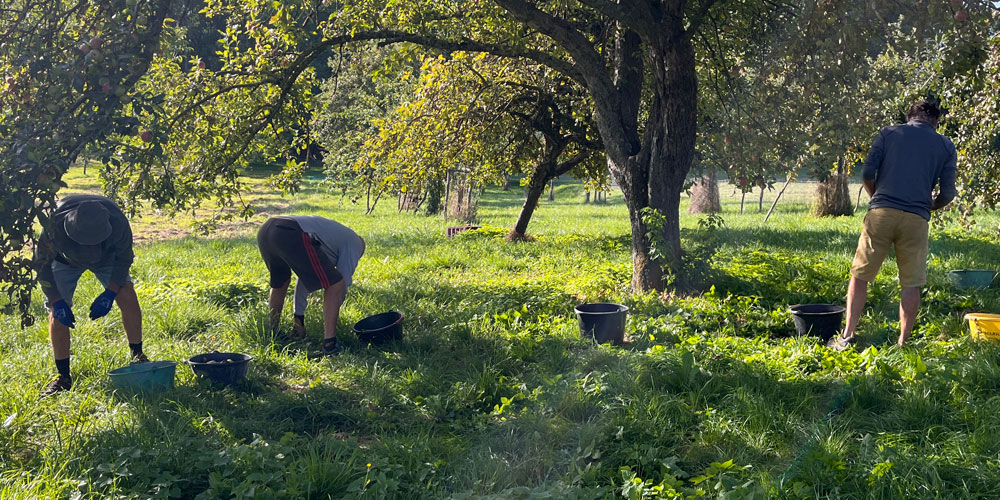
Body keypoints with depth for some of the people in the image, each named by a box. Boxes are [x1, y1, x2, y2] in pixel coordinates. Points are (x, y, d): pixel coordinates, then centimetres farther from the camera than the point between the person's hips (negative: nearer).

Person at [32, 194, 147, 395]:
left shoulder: (117, 222, -38)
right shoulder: (55, 226, -40)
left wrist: (110, 293, -26)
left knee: (127, 297, -18)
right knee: (57, 313, -12)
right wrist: (56, 301, -25)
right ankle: (63, 376, 0)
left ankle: (138, 357, -4)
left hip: (106, 257, 1)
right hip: (65, 259, -1)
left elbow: (124, 258, -18)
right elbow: (41, 264, -22)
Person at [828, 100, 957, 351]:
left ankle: (847, 336, 4)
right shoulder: (945, 145, 14)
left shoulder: (888, 133, 12)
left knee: (860, 275, 7)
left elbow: (867, 173, 3)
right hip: (916, 218, 0)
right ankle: (903, 343, 10)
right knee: (911, 284, 8)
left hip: (881, 213, 0)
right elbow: (947, 193, 8)